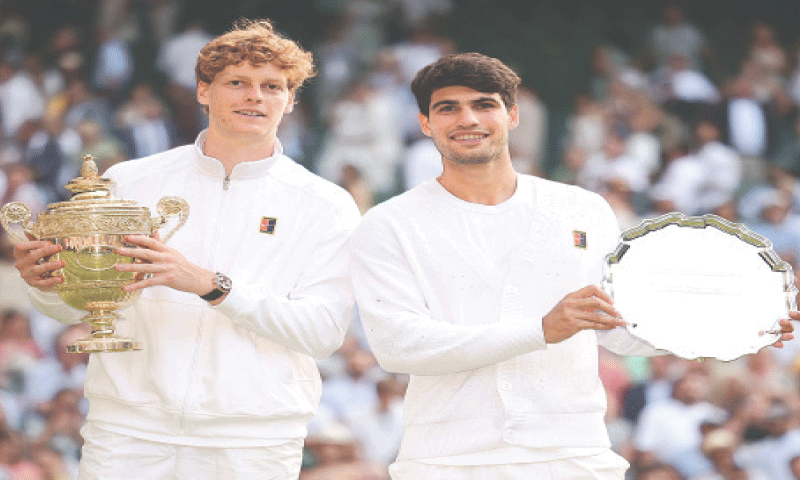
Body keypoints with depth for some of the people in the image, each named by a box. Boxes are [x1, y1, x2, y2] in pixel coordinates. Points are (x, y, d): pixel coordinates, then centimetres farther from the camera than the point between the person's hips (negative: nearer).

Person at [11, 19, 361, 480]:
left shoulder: (326, 207, 5)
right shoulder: (131, 181, 10)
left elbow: (323, 329, -8)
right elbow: (78, 304, 16)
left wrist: (211, 284, -20)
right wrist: (46, 282, -9)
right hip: (128, 431, 1)